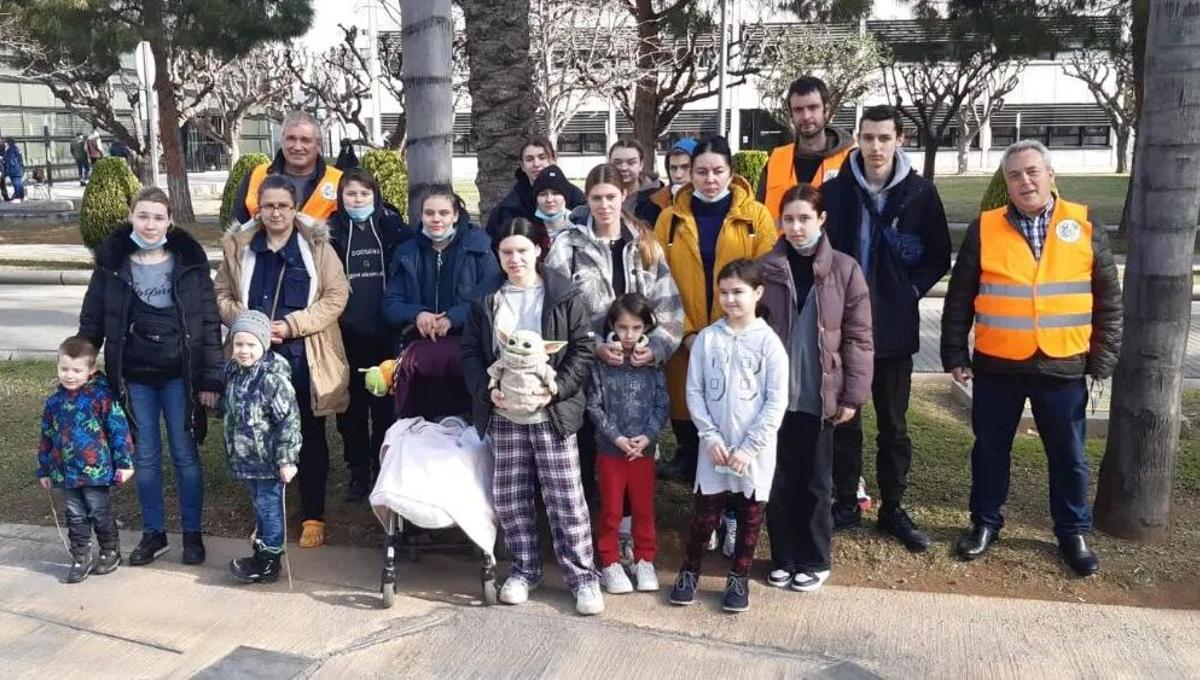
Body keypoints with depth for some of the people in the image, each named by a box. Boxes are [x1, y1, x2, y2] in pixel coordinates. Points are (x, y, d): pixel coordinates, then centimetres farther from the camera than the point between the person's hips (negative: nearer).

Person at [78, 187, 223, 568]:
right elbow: (92, 321, 5)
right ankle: (153, 534, 24)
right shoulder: (111, 264, 0)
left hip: (179, 375, -2)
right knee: (145, 456, 11)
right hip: (134, 377, 2)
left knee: (185, 454, 6)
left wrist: (211, 379, -8)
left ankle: (192, 533, 19)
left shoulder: (189, 262, -4)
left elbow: (209, 322, -4)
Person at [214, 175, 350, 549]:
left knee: (310, 438, 7)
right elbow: (222, 295, 11)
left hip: (304, 357, -2)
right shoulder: (239, 247, 6)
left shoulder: (316, 246, -2)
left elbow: (336, 296, -6)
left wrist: (292, 324, -14)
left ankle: (313, 517, 19)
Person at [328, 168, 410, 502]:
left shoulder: (391, 227, 3)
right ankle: (358, 472, 19)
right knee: (352, 408, 7)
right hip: (346, 337, 0)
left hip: (384, 336, 0)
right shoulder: (332, 233, 4)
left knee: (386, 406, 7)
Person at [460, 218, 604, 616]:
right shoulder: (486, 300, 8)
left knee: (566, 498, -1)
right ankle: (523, 570, 25)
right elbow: (470, 352, 8)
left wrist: (556, 389, -14)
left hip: (552, 413, -3)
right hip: (503, 415, 3)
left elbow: (583, 349, -3)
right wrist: (486, 391, -9)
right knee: (510, 498, 9)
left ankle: (583, 576, 11)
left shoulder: (564, 296, -1)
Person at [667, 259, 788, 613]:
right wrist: (711, 437, -9)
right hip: (715, 447, 1)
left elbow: (777, 401, -7)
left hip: (756, 451, -1)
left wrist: (750, 447, -12)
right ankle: (689, 573, 25)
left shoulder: (768, 341, -6)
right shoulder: (706, 338, 0)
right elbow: (694, 392, 0)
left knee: (750, 517, 11)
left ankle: (739, 578, 27)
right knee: (704, 513, 7)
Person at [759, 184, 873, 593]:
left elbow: (858, 337, -2)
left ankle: (814, 561, 24)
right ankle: (783, 558, 25)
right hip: (774, 393, 1)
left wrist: (853, 394, -6)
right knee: (779, 480, 9)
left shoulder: (844, 269, -2)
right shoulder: (765, 268, 1)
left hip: (819, 396, -1)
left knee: (815, 482, 9)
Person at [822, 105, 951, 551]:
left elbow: (939, 255, 4)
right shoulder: (834, 191, -3)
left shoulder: (920, 193, -3)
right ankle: (846, 503, 24)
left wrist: (912, 290, -7)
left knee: (893, 424, 10)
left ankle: (893, 509, 23)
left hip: (894, 327, 0)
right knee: (843, 419, 9)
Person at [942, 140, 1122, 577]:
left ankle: (1073, 533, 28)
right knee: (990, 450, 11)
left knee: (1068, 456, 11)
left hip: (1062, 367, 0)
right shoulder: (984, 229, -1)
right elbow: (959, 299, 3)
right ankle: (985, 523, 28)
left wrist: (1103, 360, 1)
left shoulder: (1085, 226, 1)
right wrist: (955, 355, 0)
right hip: (996, 366, 0)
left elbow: (1109, 300, 5)